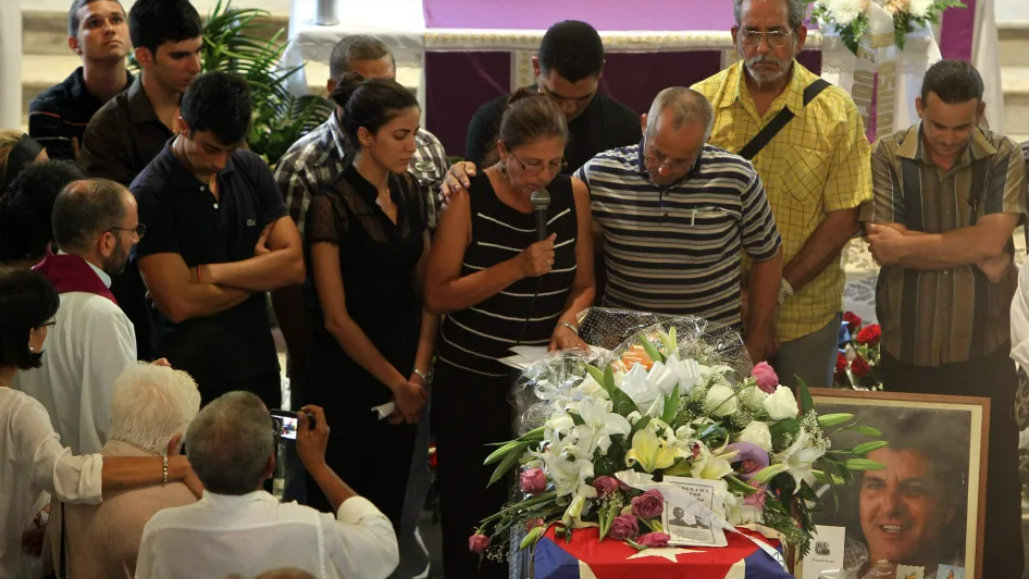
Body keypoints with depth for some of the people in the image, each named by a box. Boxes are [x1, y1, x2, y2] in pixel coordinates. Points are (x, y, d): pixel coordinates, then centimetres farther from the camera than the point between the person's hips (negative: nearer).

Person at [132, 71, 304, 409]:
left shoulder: (251, 170, 4)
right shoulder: (150, 195, -13)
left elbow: (294, 265, -3)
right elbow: (179, 304, -19)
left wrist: (209, 273, -13)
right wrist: (258, 273, -6)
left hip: (258, 369, 5)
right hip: (189, 379, -5)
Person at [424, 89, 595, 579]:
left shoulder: (572, 194, 2)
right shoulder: (469, 199, -9)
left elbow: (583, 285, 11)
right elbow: (438, 295, -12)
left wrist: (568, 323, -10)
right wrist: (517, 267, -21)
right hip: (472, 383, -3)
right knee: (472, 513, 3)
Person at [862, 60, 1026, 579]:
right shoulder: (889, 156, -5)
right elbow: (881, 247, -15)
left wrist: (910, 244, -16)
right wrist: (972, 253, -17)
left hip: (983, 352, 0)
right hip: (907, 353, 0)